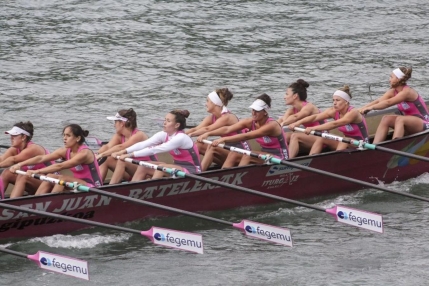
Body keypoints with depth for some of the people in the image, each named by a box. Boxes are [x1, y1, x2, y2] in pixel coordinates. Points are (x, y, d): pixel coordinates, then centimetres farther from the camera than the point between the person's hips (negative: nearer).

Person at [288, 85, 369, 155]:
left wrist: (313, 128, -43)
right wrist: (297, 123, -30)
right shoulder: (334, 111, -4)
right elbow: (315, 117, -15)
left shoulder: (353, 112, -24)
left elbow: (334, 124, -36)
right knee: (321, 139, -8)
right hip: (347, 144, 7)